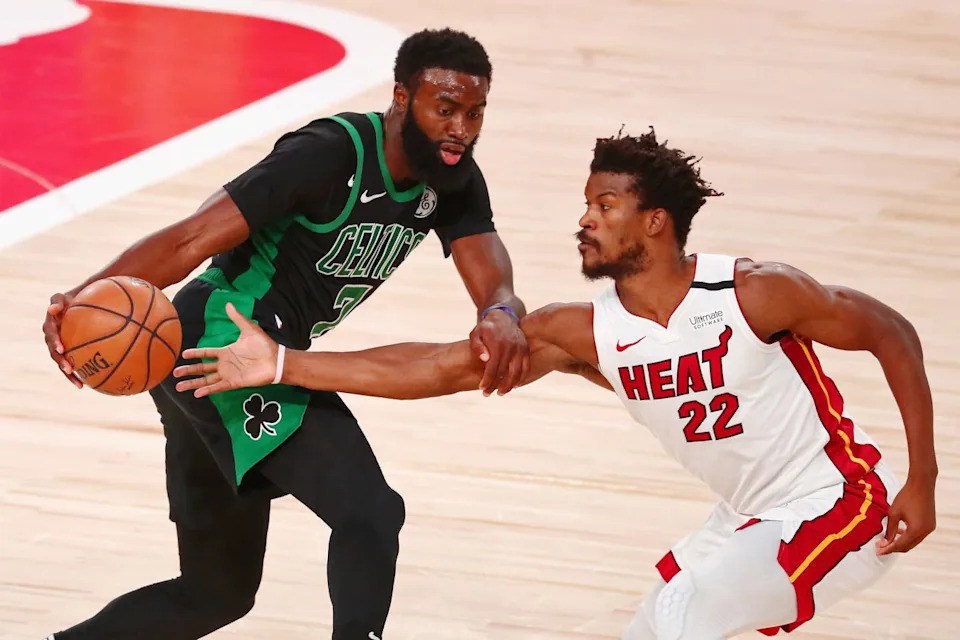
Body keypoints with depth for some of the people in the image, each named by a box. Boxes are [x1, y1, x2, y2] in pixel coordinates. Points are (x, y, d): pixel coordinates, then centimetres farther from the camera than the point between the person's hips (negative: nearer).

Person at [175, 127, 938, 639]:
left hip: (841, 507, -7)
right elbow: (437, 368, -11)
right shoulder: (584, 333, -9)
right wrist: (283, 365, -18)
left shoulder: (754, 294, -24)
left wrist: (922, 482, -16)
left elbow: (892, 334, -12)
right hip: (749, 520, 7)